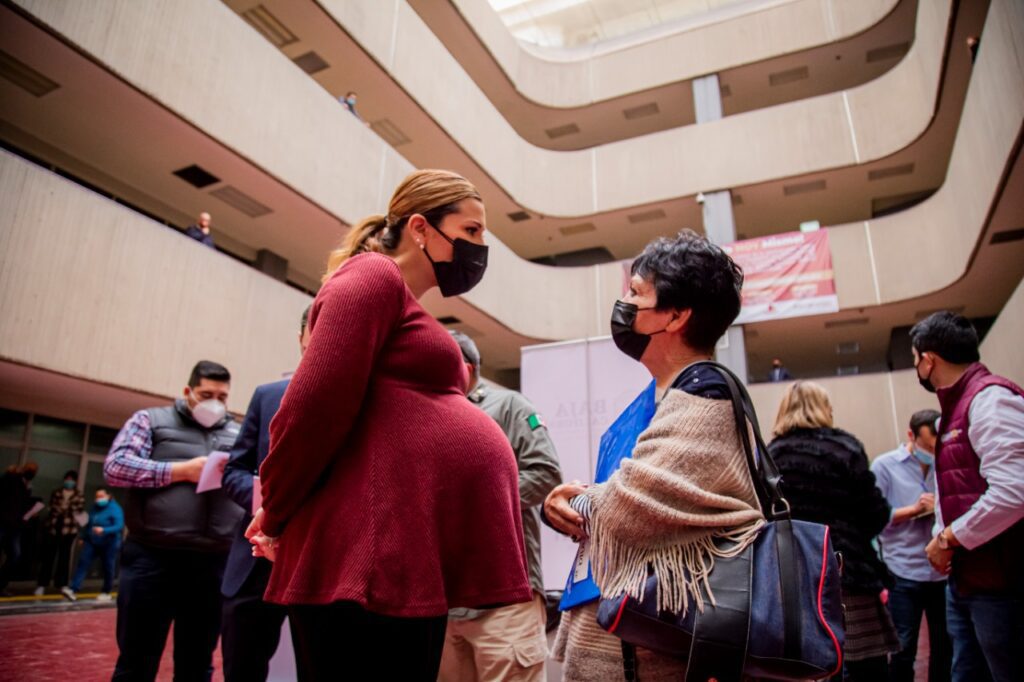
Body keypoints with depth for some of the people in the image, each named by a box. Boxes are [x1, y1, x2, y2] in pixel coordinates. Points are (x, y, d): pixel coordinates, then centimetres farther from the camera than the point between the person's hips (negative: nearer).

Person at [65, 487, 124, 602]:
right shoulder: (95, 507, 8)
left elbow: (120, 526, -25)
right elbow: (89, 524, 21)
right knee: (83, 563, -8)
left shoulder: (115, 509, -15)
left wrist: (104, 530, -37)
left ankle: (106, 593, 17)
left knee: (108, 569, 3)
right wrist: (83, 537, 21)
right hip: (92, 542, 6)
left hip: (109, 544, -6)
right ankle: (73, 590, -12)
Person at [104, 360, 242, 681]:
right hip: (152, 558, -2)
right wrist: (182, 471, -11)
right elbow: (115, 467, -4)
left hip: (215, 563, 3)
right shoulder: (151, 420, 8)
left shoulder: (239, 436, 16)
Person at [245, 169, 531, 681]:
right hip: (369, 562, -9)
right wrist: (275, 517, -4)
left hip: (409, 562, 9)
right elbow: (313, 408, -15)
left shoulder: (403, 303, 22)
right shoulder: (373, 277, -7)